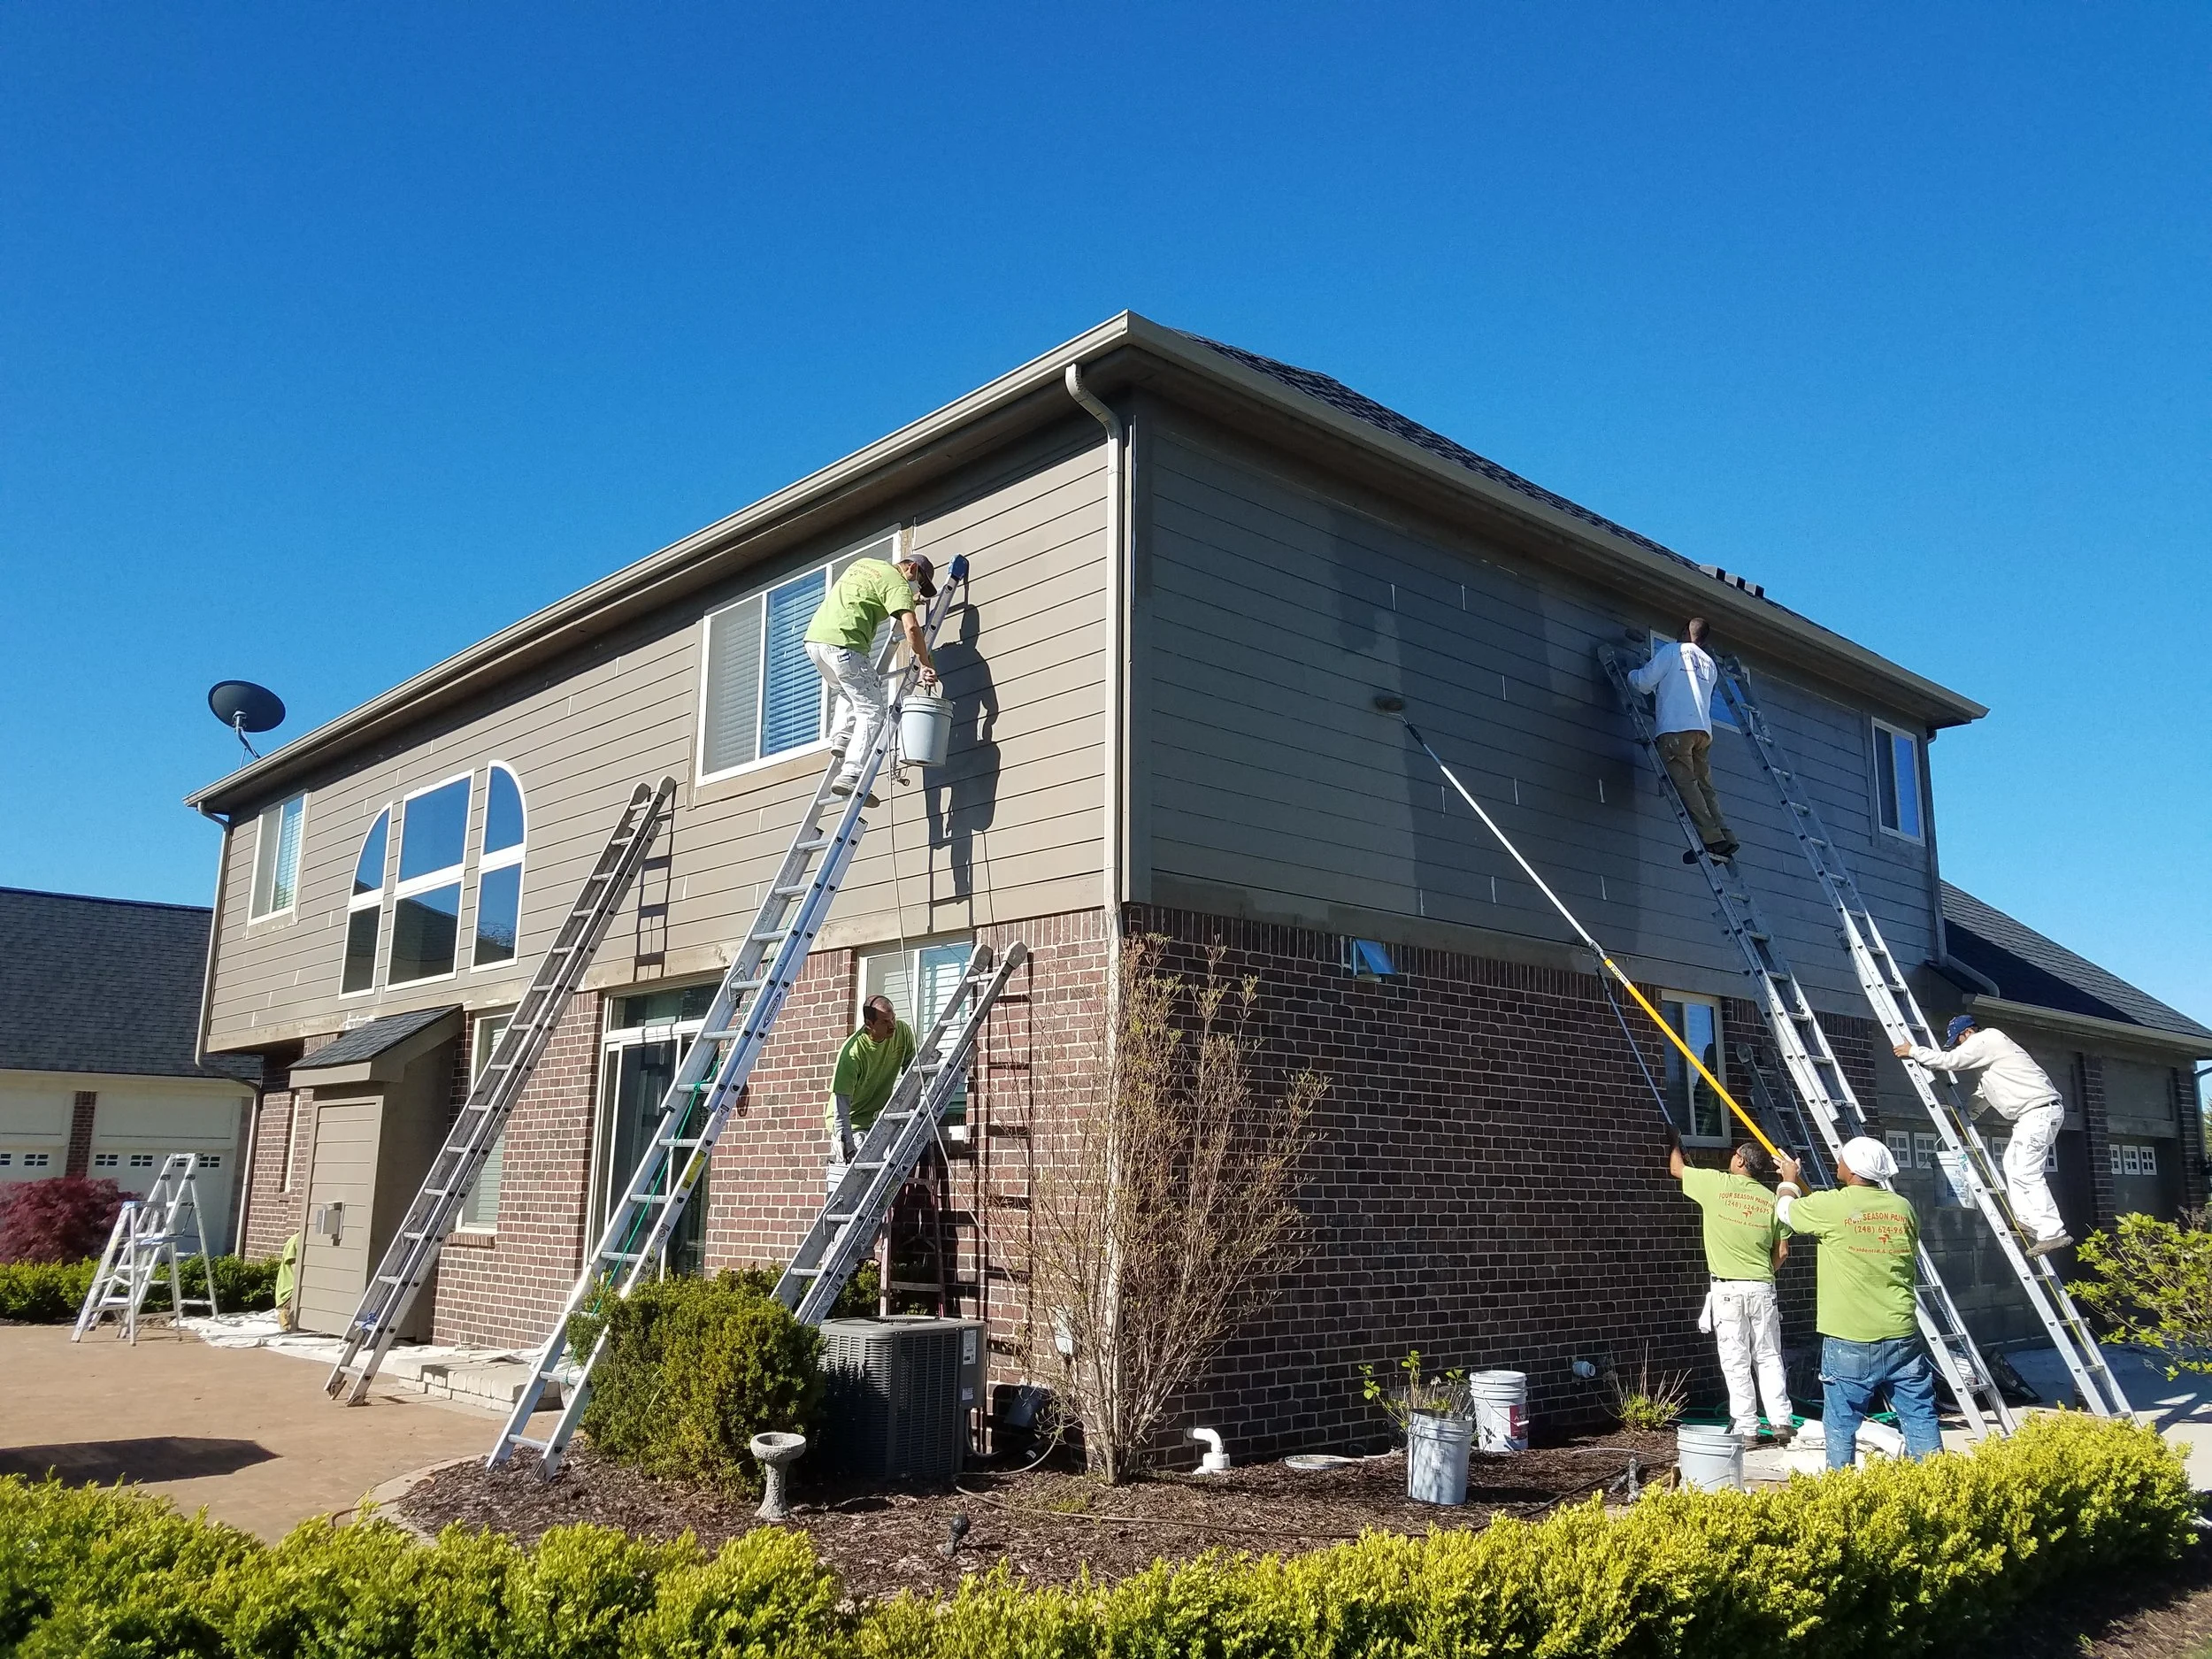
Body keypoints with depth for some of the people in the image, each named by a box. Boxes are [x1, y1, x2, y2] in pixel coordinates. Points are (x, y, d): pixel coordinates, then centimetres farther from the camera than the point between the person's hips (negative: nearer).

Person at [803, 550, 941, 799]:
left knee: (849, 693, 32)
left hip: (814, 638, 9)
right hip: (841, 643, -9)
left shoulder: (863, 563, 26)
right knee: (872, 710, -5)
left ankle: (840, 737, 10)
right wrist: (926, 665, -8)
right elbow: (911, 627, -14)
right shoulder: (896, 582, 0)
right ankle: (850, 776, -16)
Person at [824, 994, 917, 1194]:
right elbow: (841, 1103, -29)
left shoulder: (903, 1032, -11)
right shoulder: (853, 1052, -28)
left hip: (879, 1117, 6)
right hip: (850, 1121, -6)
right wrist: (847, 1145, -37)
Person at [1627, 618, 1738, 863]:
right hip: (1703, 729, 7)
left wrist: (1630, 675, 25)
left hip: (1676, 727, -7)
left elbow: (1645, 681, 3)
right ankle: (1725, 838, -7)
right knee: (1704, 786, 6)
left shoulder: (1672, 650, 9)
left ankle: (1711, 839, -25)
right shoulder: (1709, 664, 27)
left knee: (1685, 784, -14)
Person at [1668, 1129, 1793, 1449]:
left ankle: (1746, 1429, 2)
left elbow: (1677, 1169, 10)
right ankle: (1781, 1422, 10)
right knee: (1769, 1358, 12)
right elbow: (1781, 1251, 7)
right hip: (1762, 1288, 4)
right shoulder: (1771, 1199, 5)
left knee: (1736, 1363, 1)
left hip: (1728, 1289, -3)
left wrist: (1674, 1142, 28)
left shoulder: (1717, 1184, -5)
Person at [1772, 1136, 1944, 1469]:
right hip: (1902, 1337, 5)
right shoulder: (1903, 1207, 4)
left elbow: (1785, 1209, 8)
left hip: (1850, 1341, -4)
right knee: (1920, 1417, 10)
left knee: (1841, 1425, 4)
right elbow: (1915, 1267, 19)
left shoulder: (1831, 1206, -11)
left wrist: (1789, 1179, 29)